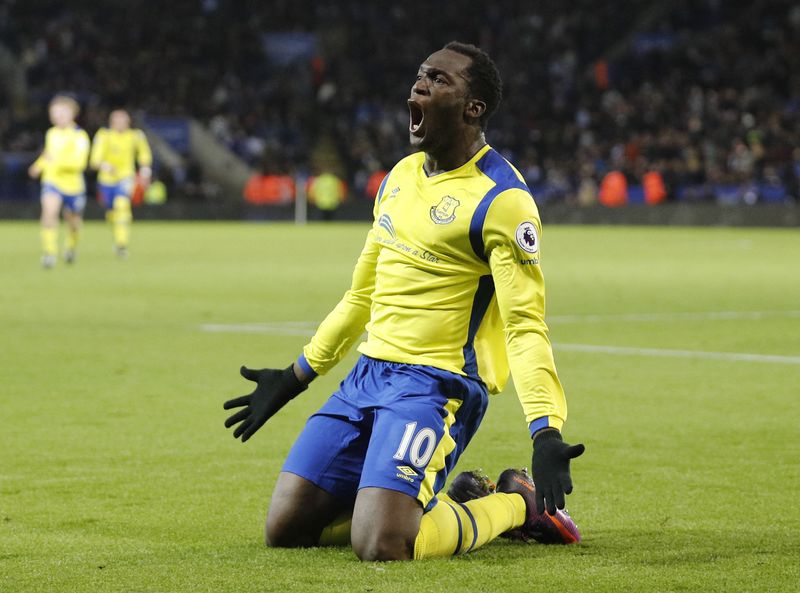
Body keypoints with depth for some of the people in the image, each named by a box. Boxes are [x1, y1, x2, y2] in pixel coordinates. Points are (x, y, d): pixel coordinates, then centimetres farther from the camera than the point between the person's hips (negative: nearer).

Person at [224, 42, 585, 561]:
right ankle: (460, 503, 17)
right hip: (369, 376, 8)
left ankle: (518, 504, 4)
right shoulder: (401, 175, 13)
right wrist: (296, 377, 27)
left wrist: (545, 431, -30)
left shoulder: (501, 200, -13)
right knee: (285, 528, 1)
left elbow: (525, 326, -17)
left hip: (437, 384, -8)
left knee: (381, 545, -25)